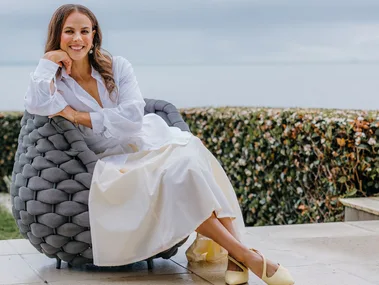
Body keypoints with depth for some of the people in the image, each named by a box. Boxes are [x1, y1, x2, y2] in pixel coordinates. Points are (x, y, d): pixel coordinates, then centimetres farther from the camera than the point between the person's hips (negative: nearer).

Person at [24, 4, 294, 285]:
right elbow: (37, 105, -23)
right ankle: (244, 255, -30)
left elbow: (133, 116, -11)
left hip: (149, 141, 3)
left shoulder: (117, 66, 5)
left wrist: (80, 116, -12)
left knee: (190, 154, -31)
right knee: (175, 172, -31)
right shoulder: (54, 81, 2)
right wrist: (47, 61, -13)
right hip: (116, 162, -3)